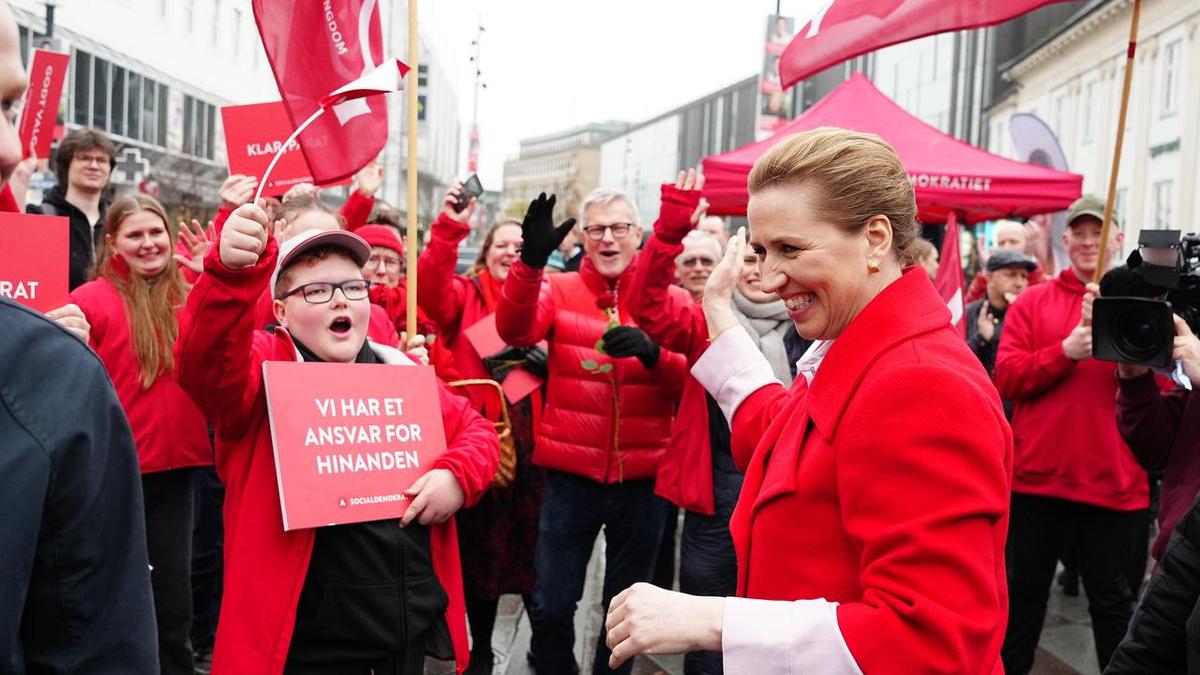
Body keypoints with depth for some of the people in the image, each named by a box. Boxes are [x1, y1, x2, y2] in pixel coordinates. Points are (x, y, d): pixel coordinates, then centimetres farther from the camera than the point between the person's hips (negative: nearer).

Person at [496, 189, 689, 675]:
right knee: (551, 607, 4)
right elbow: (515, 330, -18)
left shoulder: (670, 297, 3)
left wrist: (652, 351, -28)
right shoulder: (559, 290, 2)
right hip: (571, 475, -1)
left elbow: (690, 376, -7)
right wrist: (531, 261, -34)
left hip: (643, 479, 1)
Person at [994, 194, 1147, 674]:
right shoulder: (1033, 302, 4)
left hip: (1111, 479, -1)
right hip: (1037, 474, 1)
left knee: (1111, 597, 11)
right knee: (1025, 588, 14)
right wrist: (1066, 351, -18)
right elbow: (1006, 378, -5)